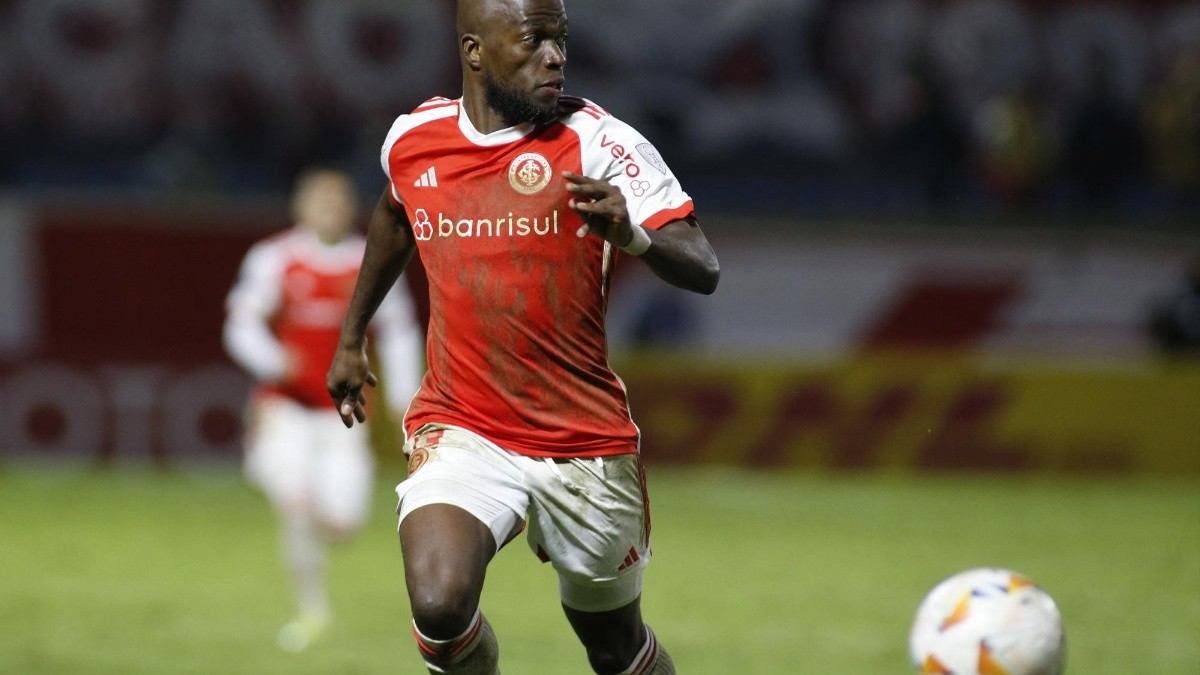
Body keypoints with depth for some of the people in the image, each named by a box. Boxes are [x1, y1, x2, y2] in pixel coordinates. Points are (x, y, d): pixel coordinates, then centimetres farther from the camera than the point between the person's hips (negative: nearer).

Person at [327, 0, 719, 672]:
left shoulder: (599, 141, -11)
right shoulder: (413, 140, 0)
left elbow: (704, 270, -19)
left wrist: (632, 235, -39)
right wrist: (352, 338, 32)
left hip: (587, 442, -1)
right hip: (460, 432, 1)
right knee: (440, 607, -24)